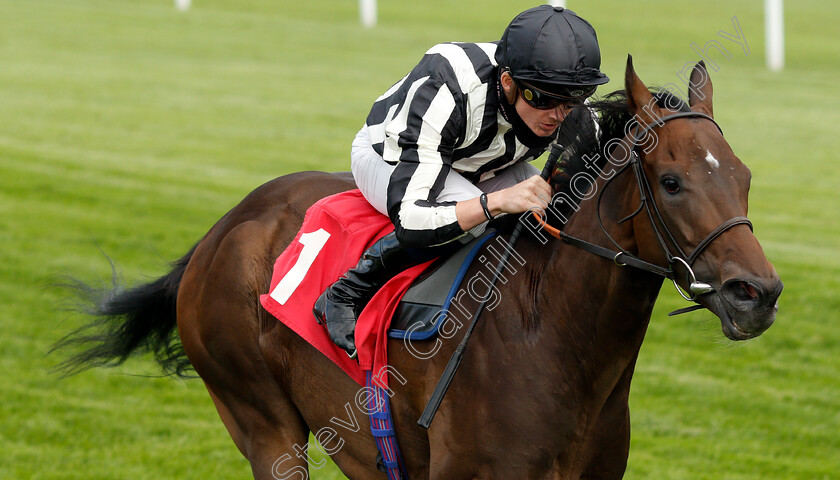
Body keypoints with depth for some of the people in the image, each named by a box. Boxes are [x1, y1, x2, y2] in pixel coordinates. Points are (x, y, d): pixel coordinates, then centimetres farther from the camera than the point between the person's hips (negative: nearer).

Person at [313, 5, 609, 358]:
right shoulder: (446, 93, -43)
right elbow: (408, 222, -47)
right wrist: (496, 201, -59)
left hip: (481, 165, 6)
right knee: (468, 212, -37)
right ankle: (347, 296, -19)